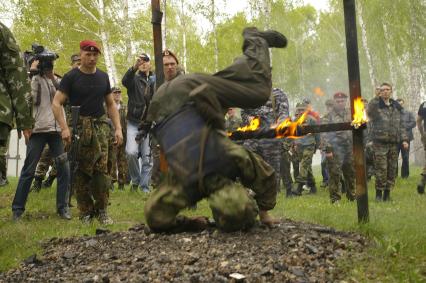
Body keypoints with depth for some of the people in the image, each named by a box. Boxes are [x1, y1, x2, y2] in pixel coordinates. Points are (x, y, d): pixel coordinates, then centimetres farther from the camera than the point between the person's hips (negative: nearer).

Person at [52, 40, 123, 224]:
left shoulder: (103, 77, 13)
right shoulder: (71, 77, -1)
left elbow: (111, 105, 18)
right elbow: (56, 103, -6)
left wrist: (118, 128, 8)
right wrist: (64, 128, -17)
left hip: (100, 126, 3)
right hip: (78, 127, -3)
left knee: (102, 169, -6)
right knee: (80, 173, -2)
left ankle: (102, 210, 3)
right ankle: (85, 212, 6)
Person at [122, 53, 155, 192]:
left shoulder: (155, 80, 10)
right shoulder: (134, 79, 2)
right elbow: (125, 81, -21)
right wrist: (134, 68, -38)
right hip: (134, 123, -2)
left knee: (147, 157, 2)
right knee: (131, 152, -17)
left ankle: (145, 187, 11)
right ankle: (136, 180, 6)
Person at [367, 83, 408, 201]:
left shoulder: (396, 107, 13)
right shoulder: (376, 105, -2)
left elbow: (401, 125, 17)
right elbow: (369, 112, -27)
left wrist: (404, 139, 8)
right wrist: (377, 97, -32)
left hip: (394, 143, 5)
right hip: (380, 142, -5)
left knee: (392, 169, 6)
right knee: (381, 169, -8)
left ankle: (387, 194, 15)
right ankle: (379, 193, 5)